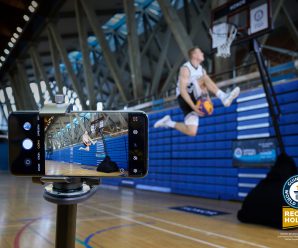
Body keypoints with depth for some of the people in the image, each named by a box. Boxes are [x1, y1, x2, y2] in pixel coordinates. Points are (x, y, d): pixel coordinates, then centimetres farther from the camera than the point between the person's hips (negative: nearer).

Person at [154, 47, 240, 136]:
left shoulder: (201, 70, 13)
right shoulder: (185, 68, -12)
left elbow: (204, 88, 10)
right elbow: (182, 90, -21)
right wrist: (193, 107, -29)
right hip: (184, 98, -7)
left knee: (192, 132, -14)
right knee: (204, 78, -24)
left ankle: (169, 123, 5)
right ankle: (223, 97, -32)